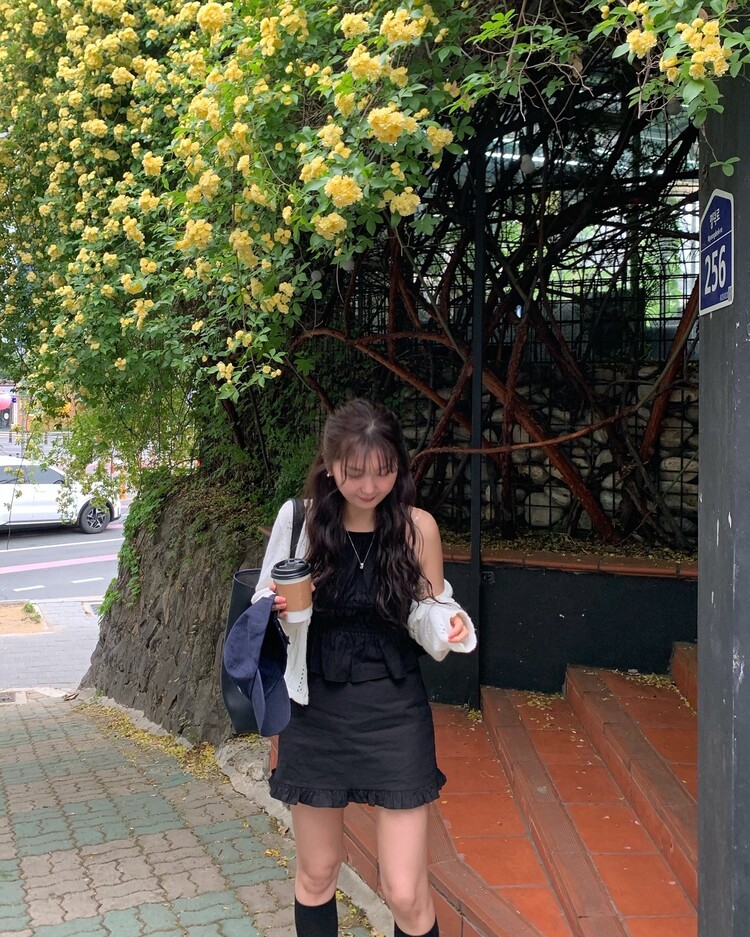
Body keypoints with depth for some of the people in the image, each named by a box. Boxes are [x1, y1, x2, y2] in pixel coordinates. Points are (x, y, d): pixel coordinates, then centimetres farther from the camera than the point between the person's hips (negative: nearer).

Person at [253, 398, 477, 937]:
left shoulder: (417, 526, -8)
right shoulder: (300, 519, -8)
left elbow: (427, 614, 3)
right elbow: (268, 607, 3)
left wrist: (449, 625, -19)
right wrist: (276, 610, -19)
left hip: (394, 712, -1)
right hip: (315, 712, 1)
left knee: (406, 894, 1)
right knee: (317, 875, 17)